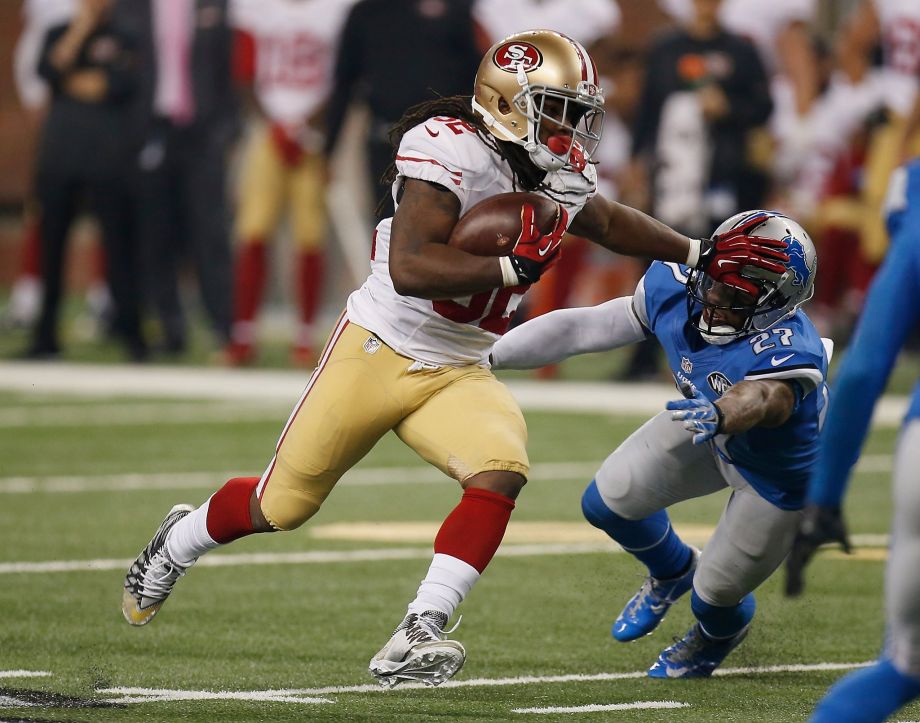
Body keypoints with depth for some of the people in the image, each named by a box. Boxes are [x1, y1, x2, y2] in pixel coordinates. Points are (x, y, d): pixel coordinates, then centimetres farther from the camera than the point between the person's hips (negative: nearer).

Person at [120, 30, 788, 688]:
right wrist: (515, 265, -32)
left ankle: (414, 642, -24)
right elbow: (409, 269, -31)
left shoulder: (563, 176, 2)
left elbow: (608, 223, 24)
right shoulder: (450, 151, -22)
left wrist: (703, 254, 18)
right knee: (282, 506, 6)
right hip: (379, 351, -6)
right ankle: (180, 543, 39)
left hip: (457, 375, 6)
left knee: (501, 474, -24)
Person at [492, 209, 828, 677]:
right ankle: (672, 573, 34)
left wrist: (720, 415, -90)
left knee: (714, 595, 5)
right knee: (609, 500, -1)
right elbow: (586, 327, -18)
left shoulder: (785, 352, -46)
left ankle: (719, 632, 47)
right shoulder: (676, 289, -28)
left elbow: (762, 397, -67)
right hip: (710, 432, 5)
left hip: (781, 478, -5)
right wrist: (487, 355, -17)